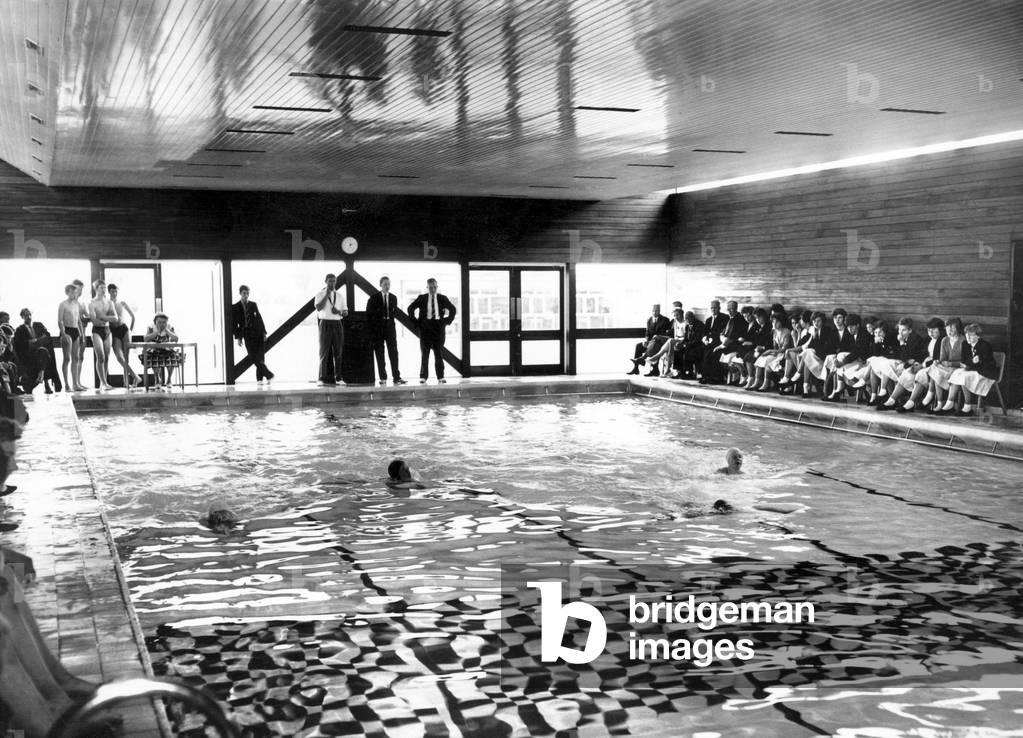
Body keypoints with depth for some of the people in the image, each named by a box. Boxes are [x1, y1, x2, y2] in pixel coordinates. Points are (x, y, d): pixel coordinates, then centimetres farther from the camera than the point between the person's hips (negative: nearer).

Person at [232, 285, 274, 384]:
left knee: (260, 357, -2)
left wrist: (264, 333, 2)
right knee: (254, 357, -10)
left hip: (258, 332, 1)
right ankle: (268, 374, -5)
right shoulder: (235, 307, 2)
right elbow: (234, 324, 2)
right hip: (247, 335, -1)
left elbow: (260, 319, 9)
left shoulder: (253, 305, 8)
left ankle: (259, 378, 5)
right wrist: (238, 338, -4)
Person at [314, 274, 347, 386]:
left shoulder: (340, 296, 13)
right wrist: (326, 295, -16)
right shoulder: (320, 294, 2)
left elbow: (346, 313, 12)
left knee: (338, 352, 2)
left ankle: (338, 378, 6)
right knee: (324, 352, -3)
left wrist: (339, 312, -9)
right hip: (325, 323, -3)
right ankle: (323, 378, -1)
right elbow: (318, 308, -15)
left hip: (337, 324, 3)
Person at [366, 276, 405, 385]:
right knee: (379, 354, 0)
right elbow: (368, 313, 3)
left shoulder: (393, 298, 11)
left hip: (390, 327, 2)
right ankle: (383, 378, 4)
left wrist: (390, 316, 0)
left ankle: (397, 377, -5)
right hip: (378, 328, -2)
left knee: (393, 352, -4)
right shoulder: (374, 298, 2)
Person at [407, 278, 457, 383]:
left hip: (439, 327, 1)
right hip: (425, 327, -1)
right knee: (425, 353, 0)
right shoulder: (422, 298, 3)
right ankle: (423, 376, 2)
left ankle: (440, 377, 6)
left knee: (439, 353, 3)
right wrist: (416, 321, 2)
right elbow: (410, 309, 8)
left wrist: (447, 321, 5)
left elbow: (452, 310, 16)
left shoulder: (442, 298, 6)